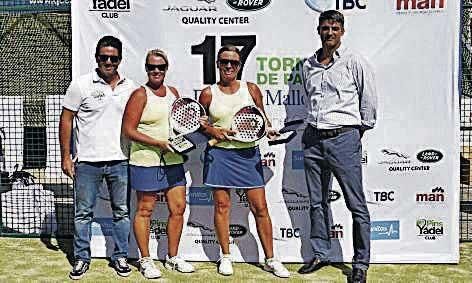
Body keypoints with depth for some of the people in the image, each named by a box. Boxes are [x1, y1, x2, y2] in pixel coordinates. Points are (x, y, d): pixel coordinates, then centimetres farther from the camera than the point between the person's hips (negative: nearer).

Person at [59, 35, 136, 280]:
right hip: (87, 162, -2)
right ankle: (81, 258, 23)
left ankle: (120, 257, 24)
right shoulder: (81, 85, -3)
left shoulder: (130, 88, 6)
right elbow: (66, 120, -1)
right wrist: (65, 157, -5)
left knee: (121, 212, 10)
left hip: (120, 161, 3)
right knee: (83, 213, 8)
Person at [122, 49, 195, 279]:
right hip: (146, 162, -6)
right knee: (145, 210, 4)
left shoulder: (173, 92, 12)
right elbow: (128, 130, -13)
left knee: (178, 208, 9)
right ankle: (145, 261, 18)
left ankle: (172, 257, 24)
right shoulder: (140, 95, -8)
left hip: (173, 161, 7)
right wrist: (158, 143, -19)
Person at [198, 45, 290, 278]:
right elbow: (198, 123, 12)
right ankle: (225, 257, 22)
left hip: (248, 153, 1)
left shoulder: (251, 89, 5)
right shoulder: (208, 94, 2)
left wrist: (270, 132, -7)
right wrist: (212, 130, -7)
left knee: (260, 207, 1)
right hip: (219, 154, 0)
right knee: (221, 206, 5)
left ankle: (270, 259, 13)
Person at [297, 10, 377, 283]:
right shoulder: (308, 65, 12)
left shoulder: (354, 61, -2)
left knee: (357, 205, -1)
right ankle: (320, 254, 27)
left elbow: (369, 99, 2)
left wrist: (359, 130, 5)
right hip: (313, 138, 5)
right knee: (317, 203, 13)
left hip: (344, 138, -5)